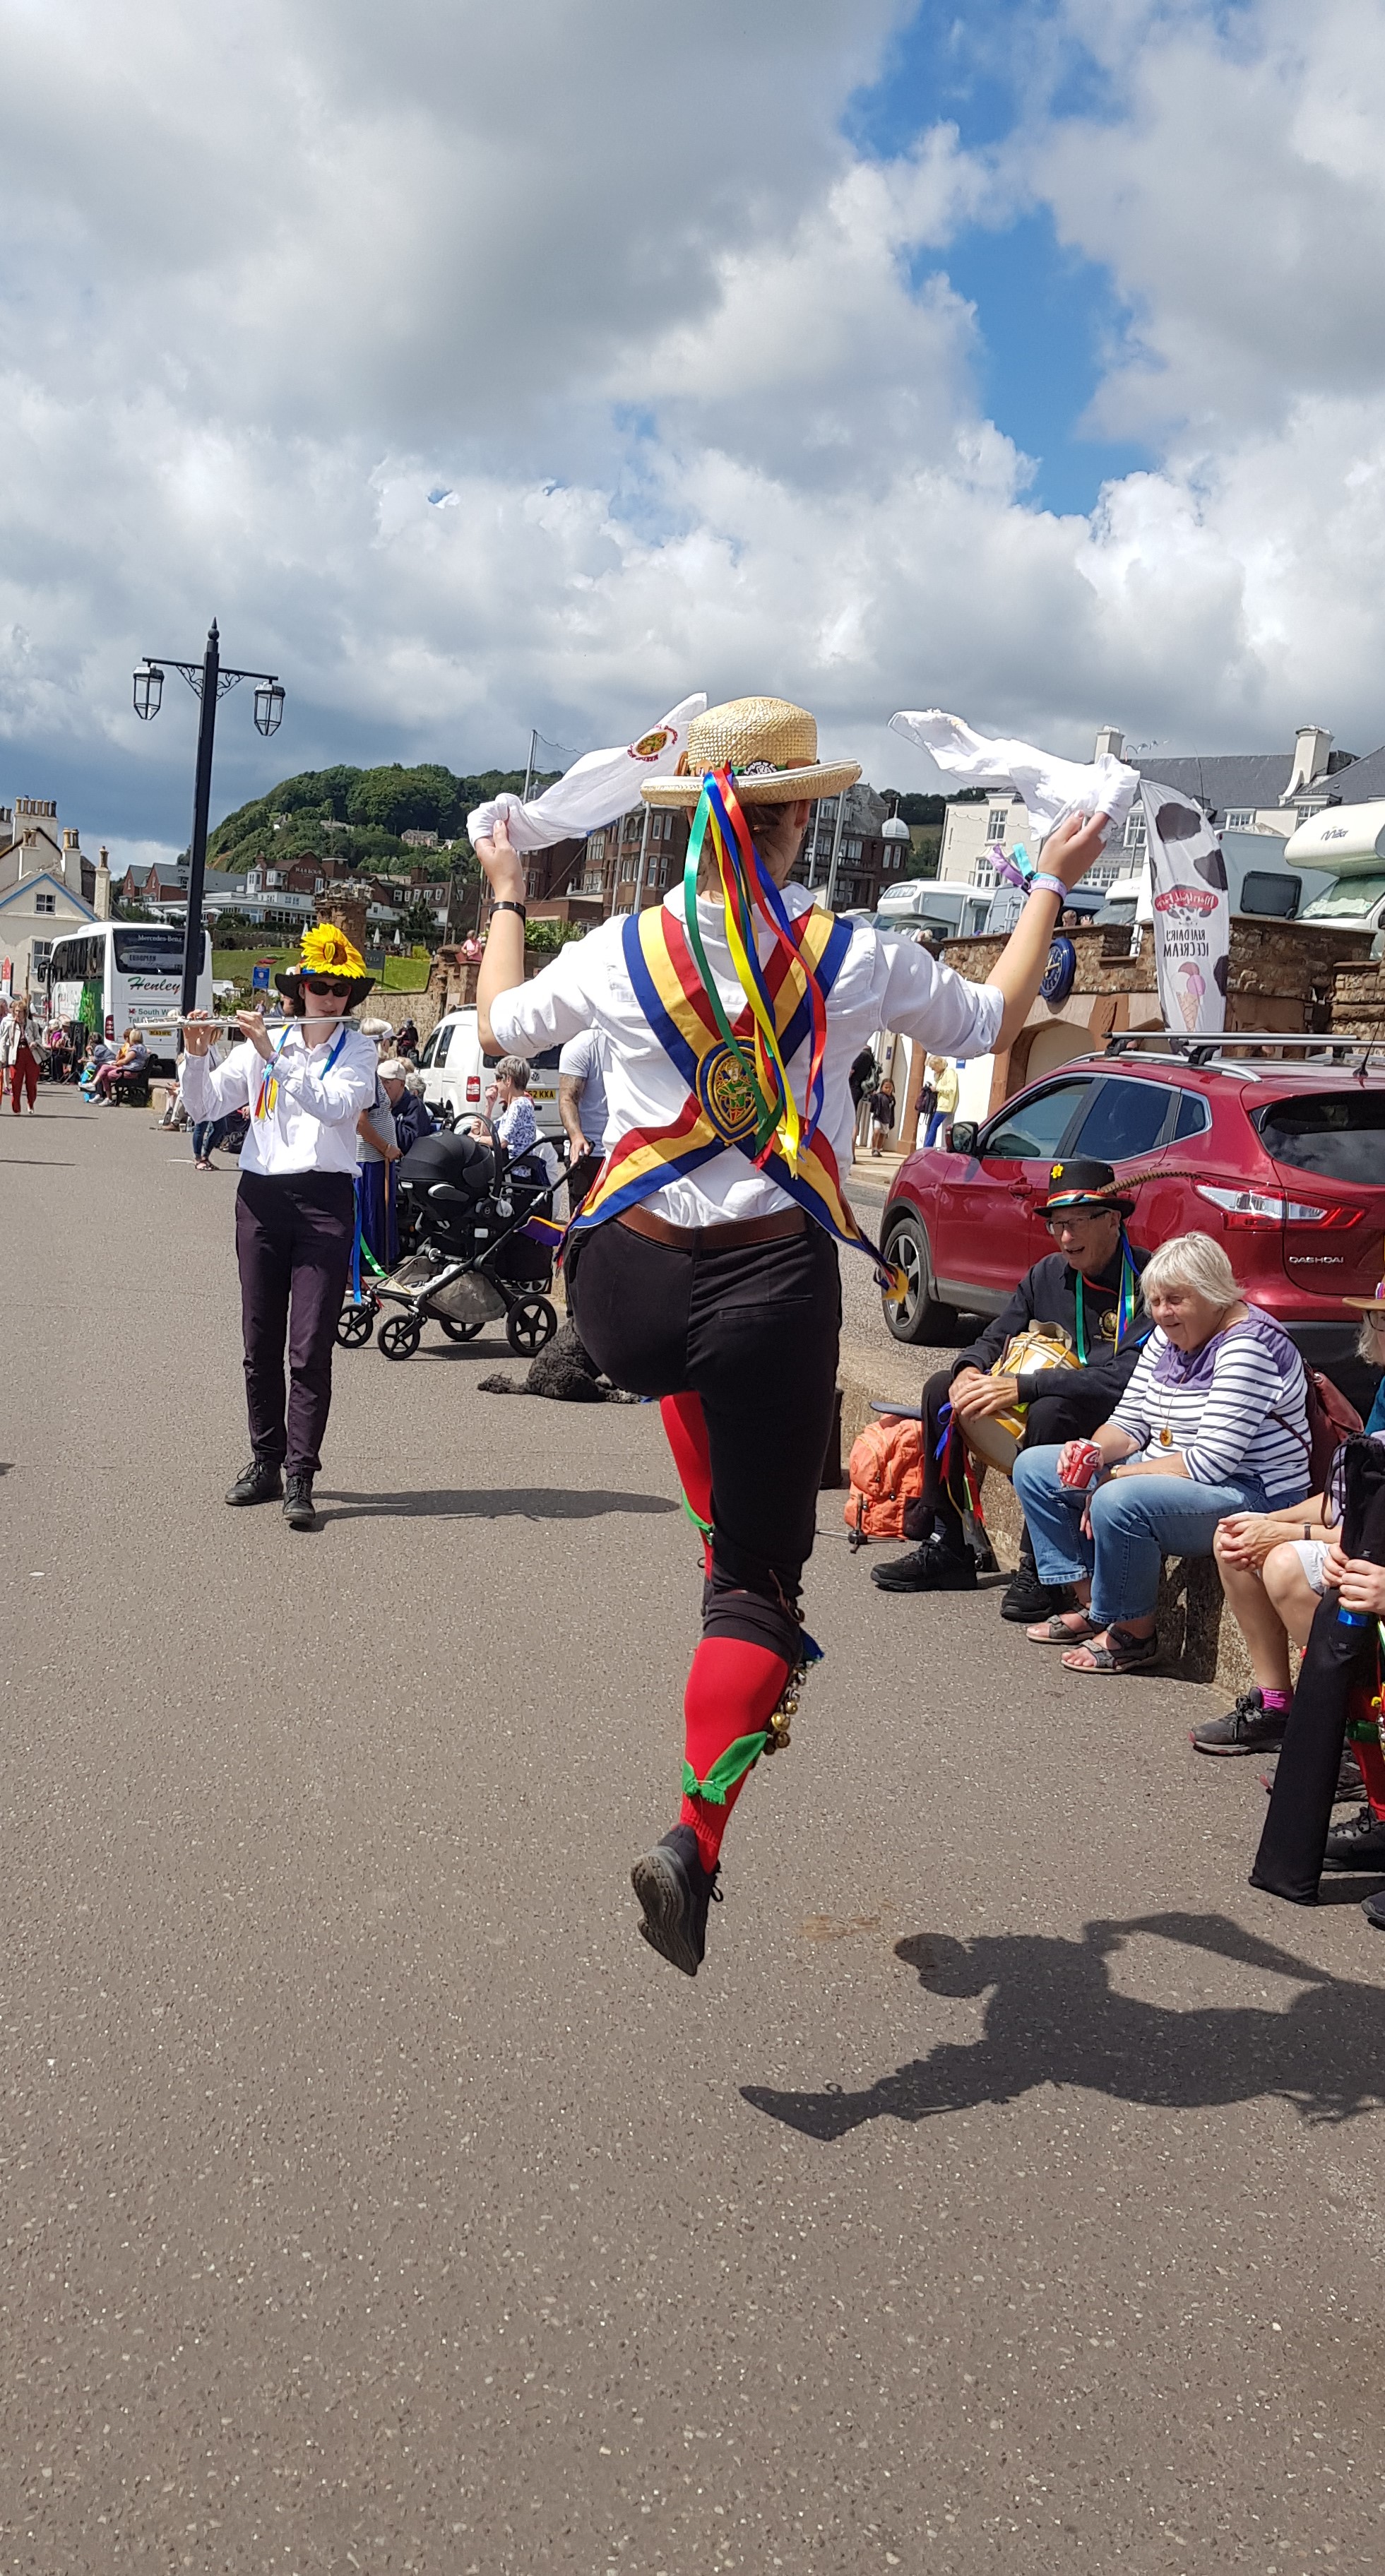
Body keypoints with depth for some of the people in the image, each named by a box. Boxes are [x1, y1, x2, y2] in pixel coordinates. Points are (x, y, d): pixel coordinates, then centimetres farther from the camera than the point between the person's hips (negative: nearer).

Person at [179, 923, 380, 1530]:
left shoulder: (358, 1050, 2)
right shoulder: (260, 1042, 9)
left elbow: (334, 1105, -17)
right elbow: (204, 1106, 6)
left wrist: (275, 1054, -21)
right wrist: (196, 1055, -11)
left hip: (324, 1199, -3)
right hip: (261, 1196, 3)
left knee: (311, 1348, -8)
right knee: (261, 1343, 9)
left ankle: (300, 1478, -7)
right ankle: (266, 1462, 21)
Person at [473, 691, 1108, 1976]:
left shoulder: (623, 949, -1)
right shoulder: (855, 956, -4)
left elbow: (501, 1020, 18)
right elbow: (990, 1021, 14)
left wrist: (506, 898, 35)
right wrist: (1050, 886, 27)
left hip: (628, 1287, 3)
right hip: (775, 1290, -2)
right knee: (757, 1579, 5)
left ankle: (725, 1550, 40)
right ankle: (693, 1840, -9)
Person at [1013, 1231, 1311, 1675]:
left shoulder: (1246, 1346, -20)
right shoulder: (1166, 1337, 7)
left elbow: (1209, 1463, -26)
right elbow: (1129, 1422, 11)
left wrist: (1117, 1476, -20)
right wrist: (1091, 1452, -12)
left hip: (1250, 1496, -10)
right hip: (1163, 1472, 10)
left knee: (1118, 1502, -37)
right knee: (1033, 1467, 7)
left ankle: (1134, 1634, -14)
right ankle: (1093, 1606, 4)